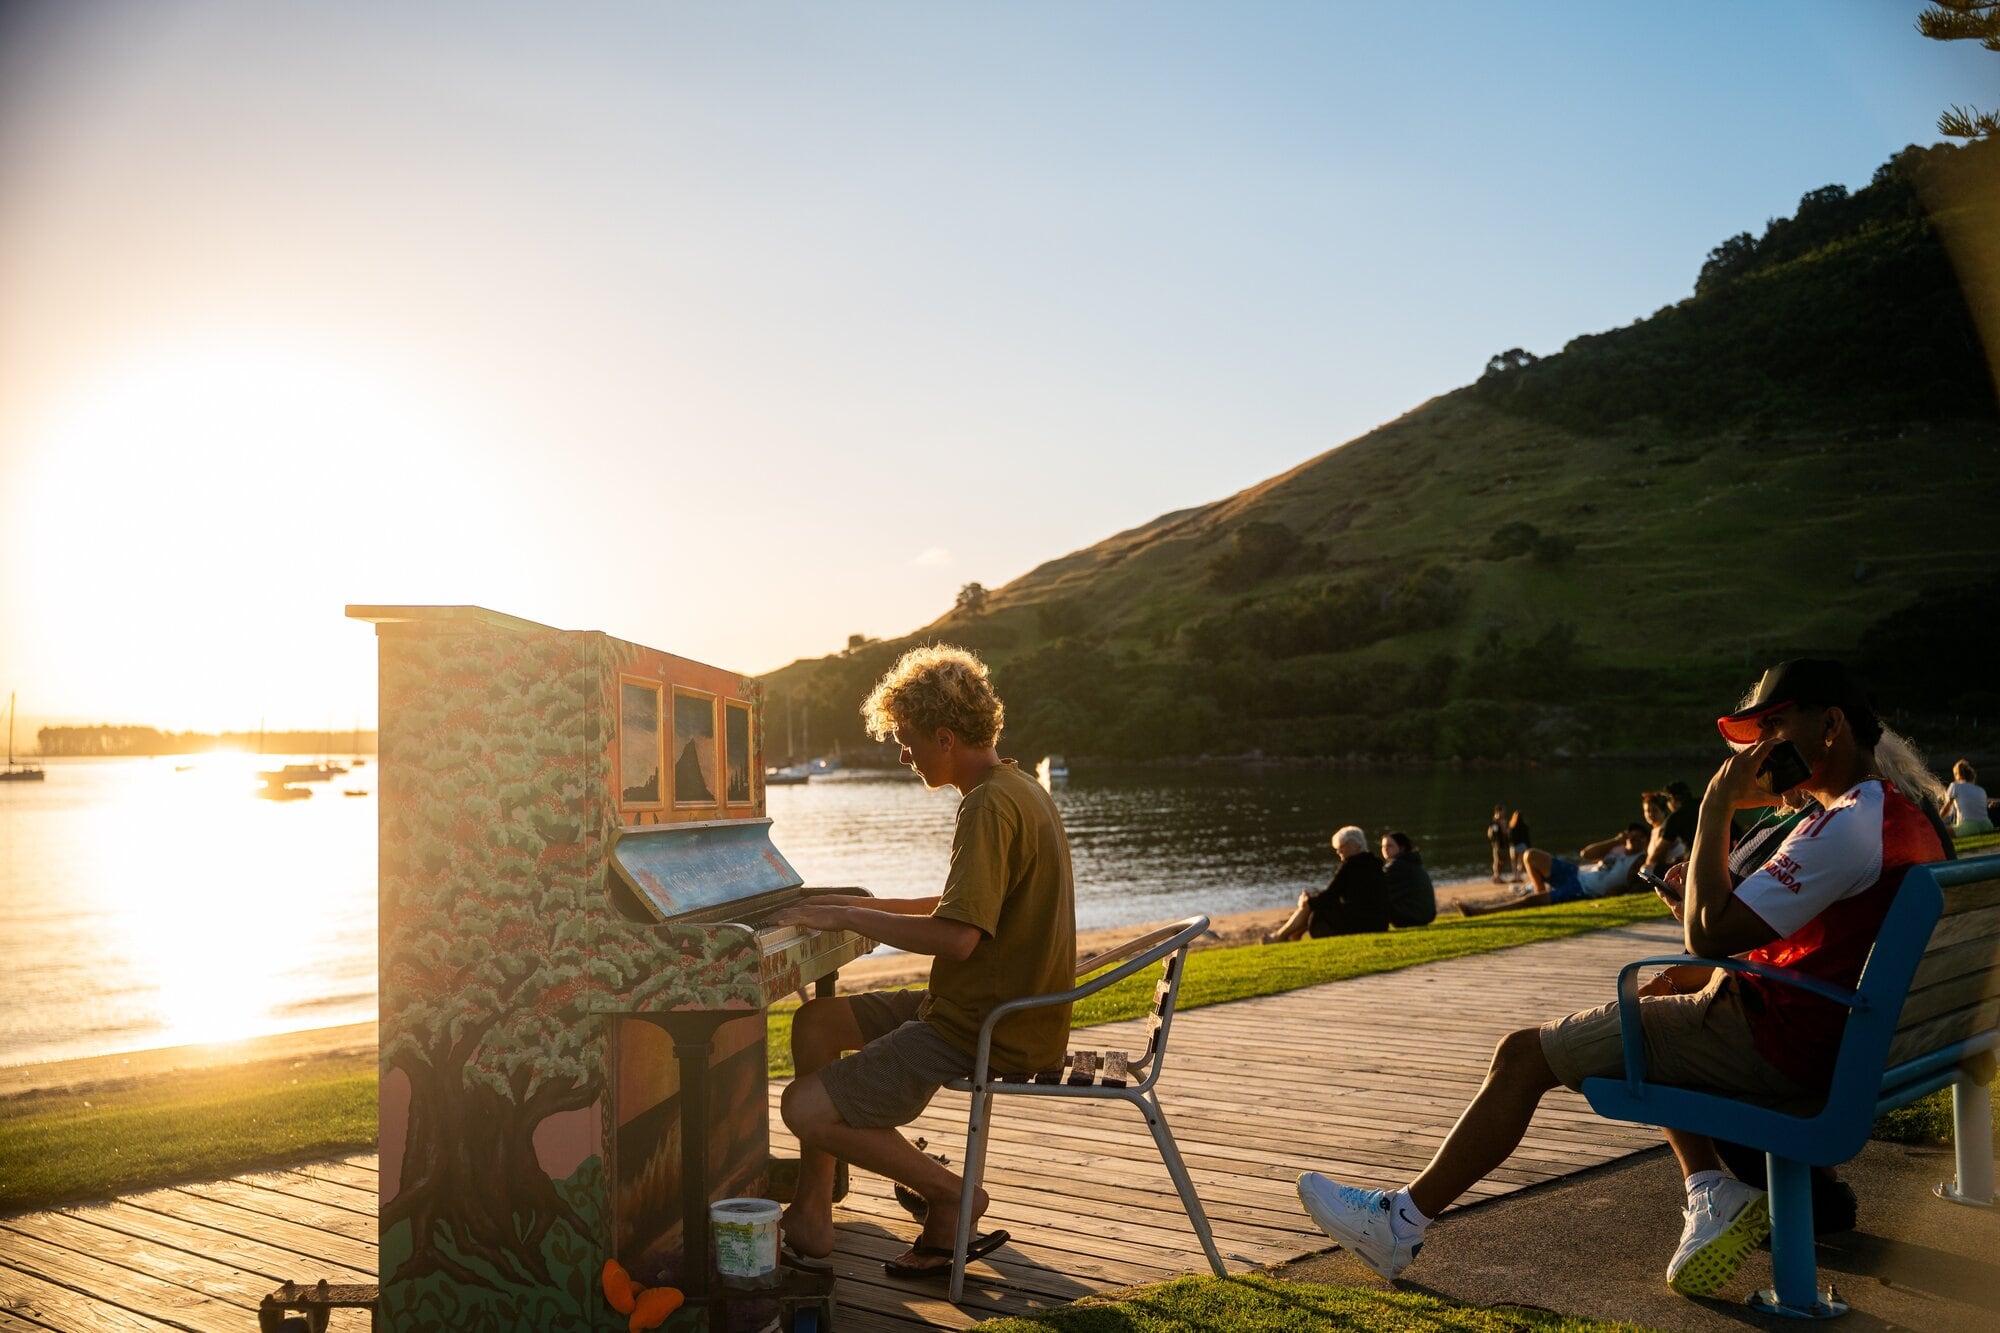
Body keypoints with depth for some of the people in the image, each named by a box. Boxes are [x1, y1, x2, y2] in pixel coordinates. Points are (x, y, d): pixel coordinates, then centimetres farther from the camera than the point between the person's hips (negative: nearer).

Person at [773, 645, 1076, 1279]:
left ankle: (952, 1198, 3)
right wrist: (867, 906, 16)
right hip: (1006, 1008, 11)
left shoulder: (990, 806, -21)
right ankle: (811, 1216, 17)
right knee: (815, 1020, 15)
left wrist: (844, 916, -17)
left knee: (806, 1110, -12)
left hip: (985, 1030, -11)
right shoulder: (1016, 788, 11)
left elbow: (956, 937, -28)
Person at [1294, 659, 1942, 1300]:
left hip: (1767, 1043, -10)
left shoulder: (1849, 826, -21)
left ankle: (1401, 1221, 5)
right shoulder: (1896, 813, 12)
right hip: (1821, 1033, 10)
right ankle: (1712, 1192, 12)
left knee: (1523, 1054, -3)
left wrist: (1716, 808, -17)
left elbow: (1709, 932, -25)